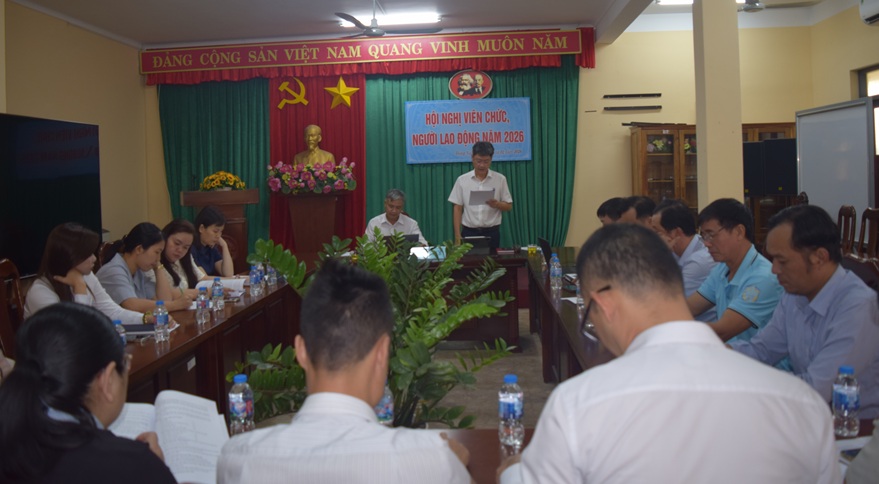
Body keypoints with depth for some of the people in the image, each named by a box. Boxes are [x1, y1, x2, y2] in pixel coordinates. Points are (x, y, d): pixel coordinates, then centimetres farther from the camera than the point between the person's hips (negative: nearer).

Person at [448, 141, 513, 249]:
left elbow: (509, 206, 6)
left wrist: (497, 204, -16)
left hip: (492, 233, 0)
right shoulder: (462, 180, 1)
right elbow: (457, 208, 2)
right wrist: (457, 235, -5)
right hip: (469, 232, 0)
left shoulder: (500, 179, 1)